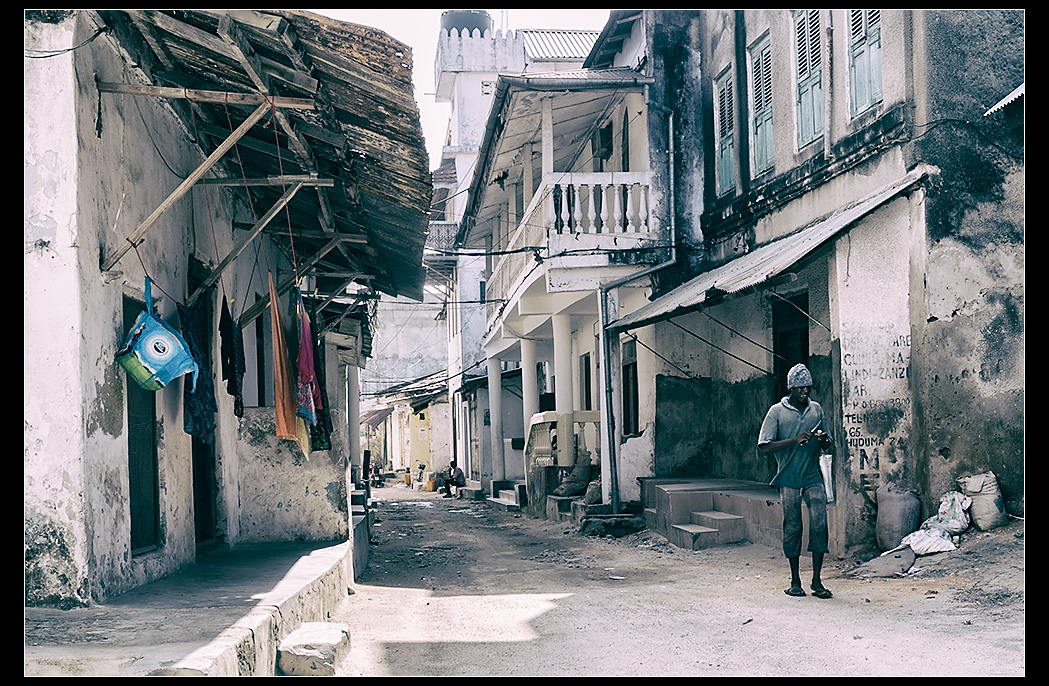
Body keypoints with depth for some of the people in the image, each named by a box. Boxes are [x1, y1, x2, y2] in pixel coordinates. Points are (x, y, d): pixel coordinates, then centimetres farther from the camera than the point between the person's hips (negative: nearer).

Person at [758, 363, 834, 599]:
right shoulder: (777, 411, 0)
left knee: (820, 524, -8)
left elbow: (827, 445, 19)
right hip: (788, 479, -2)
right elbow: (764, 447, -7)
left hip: (813, 477, 2)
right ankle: (795, 581, 14)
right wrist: (795, 440, -16)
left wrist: (823, 440, -6)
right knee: (792, 528, 3)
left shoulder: (816, 409, 11)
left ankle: (816, 580, 0)